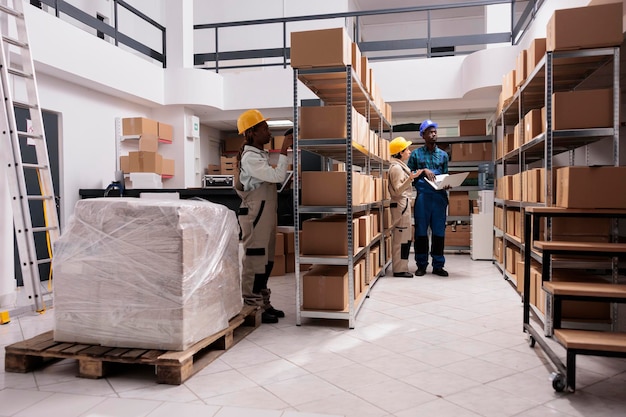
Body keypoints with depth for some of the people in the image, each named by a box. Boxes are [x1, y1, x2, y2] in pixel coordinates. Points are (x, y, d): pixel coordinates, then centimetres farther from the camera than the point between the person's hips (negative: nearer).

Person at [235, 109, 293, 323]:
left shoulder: (261, 155, 17)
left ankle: (263, 304, 20)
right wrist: (284, 149, -16)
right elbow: (277, 176, -20)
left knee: (265, 261, 12)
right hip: (255, 213, -10)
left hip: (265, 213, 10)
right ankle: (251, 308, 0)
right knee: (254, 260, -6)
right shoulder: (250, 158, -13)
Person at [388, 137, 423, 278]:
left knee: (405, 237, 11)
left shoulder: (400, 166, 17)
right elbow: (398, 190, -19)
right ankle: (399, 269, -3)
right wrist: (410, 179, -31)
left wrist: (412, 177, 28)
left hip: (404, 204, 10)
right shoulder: (396, 168, -13)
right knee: (401, 237, -8)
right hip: (400, 204, -10)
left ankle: (401, 267, 17)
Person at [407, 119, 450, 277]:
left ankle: (438, 265, 11)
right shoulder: (416, 154, 8)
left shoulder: (443, 155, 15)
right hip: (422, 197, -2)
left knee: (439, 232, 3)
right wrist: (423, 171, -10)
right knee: (421, 231, 1)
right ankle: (421, 265, 11)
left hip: (439, 197, 2)